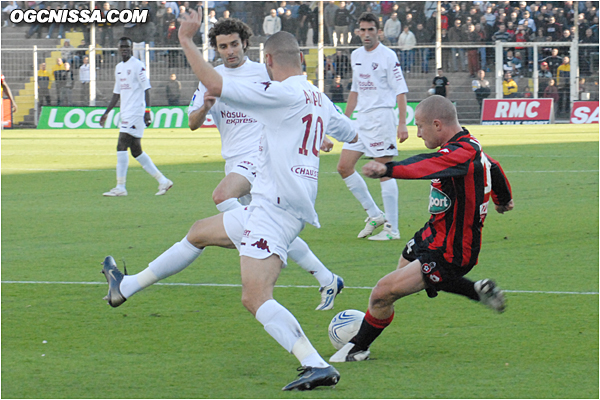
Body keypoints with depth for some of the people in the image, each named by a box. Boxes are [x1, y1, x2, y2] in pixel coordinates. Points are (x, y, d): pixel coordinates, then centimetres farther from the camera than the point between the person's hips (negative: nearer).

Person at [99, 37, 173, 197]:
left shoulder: (137, 65, -7)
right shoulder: (118, 68, 18)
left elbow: (146, 89, -12)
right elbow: (117, 93, 25)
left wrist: (147, 111, -20)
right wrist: (107, 112, 22)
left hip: (136, 111, -9)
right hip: (126, 114, 9)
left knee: (122, 146, -14)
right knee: (136, 151, 9)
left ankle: (120, 187, -13)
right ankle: (163, 181, 15)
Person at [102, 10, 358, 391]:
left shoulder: (281, 94, -15)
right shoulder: (320, 99, 12)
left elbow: (214, 85, -20)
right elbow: (351, 134, 31)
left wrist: (186, 40, -8)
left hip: (275, 208, -10)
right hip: (268, 206, 10)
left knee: (255, 297, -20)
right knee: (200, 232, 26)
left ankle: (317, 365, -28)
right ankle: (127, 287, 42)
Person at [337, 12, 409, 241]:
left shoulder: (387, 56, -7)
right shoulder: (356, 55, 13)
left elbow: (400, 91, -10)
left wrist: (402, 124, -17)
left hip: (381, 117, -8)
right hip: (361, 119, 8)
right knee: (344, 167, 3)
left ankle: (392, 229, -3)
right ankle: (374, 214, 13)